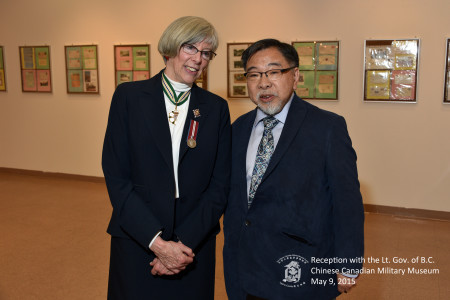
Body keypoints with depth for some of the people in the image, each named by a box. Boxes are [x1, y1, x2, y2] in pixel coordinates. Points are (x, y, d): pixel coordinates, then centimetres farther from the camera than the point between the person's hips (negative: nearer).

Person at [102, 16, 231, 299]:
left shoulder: (216, 108, 2)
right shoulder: (129, 96, -3)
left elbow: (220, 184, -1)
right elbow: (116, 176, -8)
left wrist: (185, 242, -11)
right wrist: (157, 241, -14)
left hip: (195, 243, 2)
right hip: (136, 241, -1)